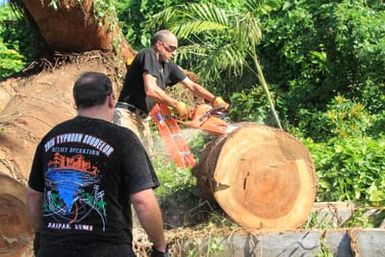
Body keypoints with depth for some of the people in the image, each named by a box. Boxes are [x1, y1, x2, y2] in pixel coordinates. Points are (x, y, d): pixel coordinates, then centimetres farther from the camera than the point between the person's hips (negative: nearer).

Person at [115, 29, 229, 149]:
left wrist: (214, 99, 6)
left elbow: (192, 85, 16)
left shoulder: (168, 65, 9)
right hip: (128, 115, -9)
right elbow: (150, 90, -23)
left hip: (143, 118, 9)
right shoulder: (148, 55, -13)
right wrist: (176, 105, -15)